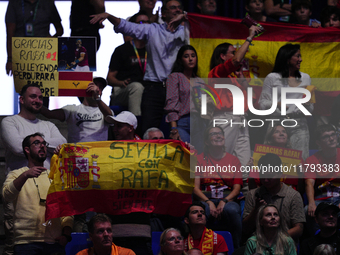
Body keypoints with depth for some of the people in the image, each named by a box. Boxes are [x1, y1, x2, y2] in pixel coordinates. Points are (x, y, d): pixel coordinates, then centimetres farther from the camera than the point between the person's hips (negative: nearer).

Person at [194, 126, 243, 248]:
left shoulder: (233, 160, 16)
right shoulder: (199, 159, 13)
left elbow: (237, 188, 7)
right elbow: (195, 187, 3)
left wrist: (224, 201, -13)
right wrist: (209, 202, -15)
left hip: (228, 200, 1)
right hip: (205, 199, -1)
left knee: (232, 210, -38)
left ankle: (237, 247, -26)